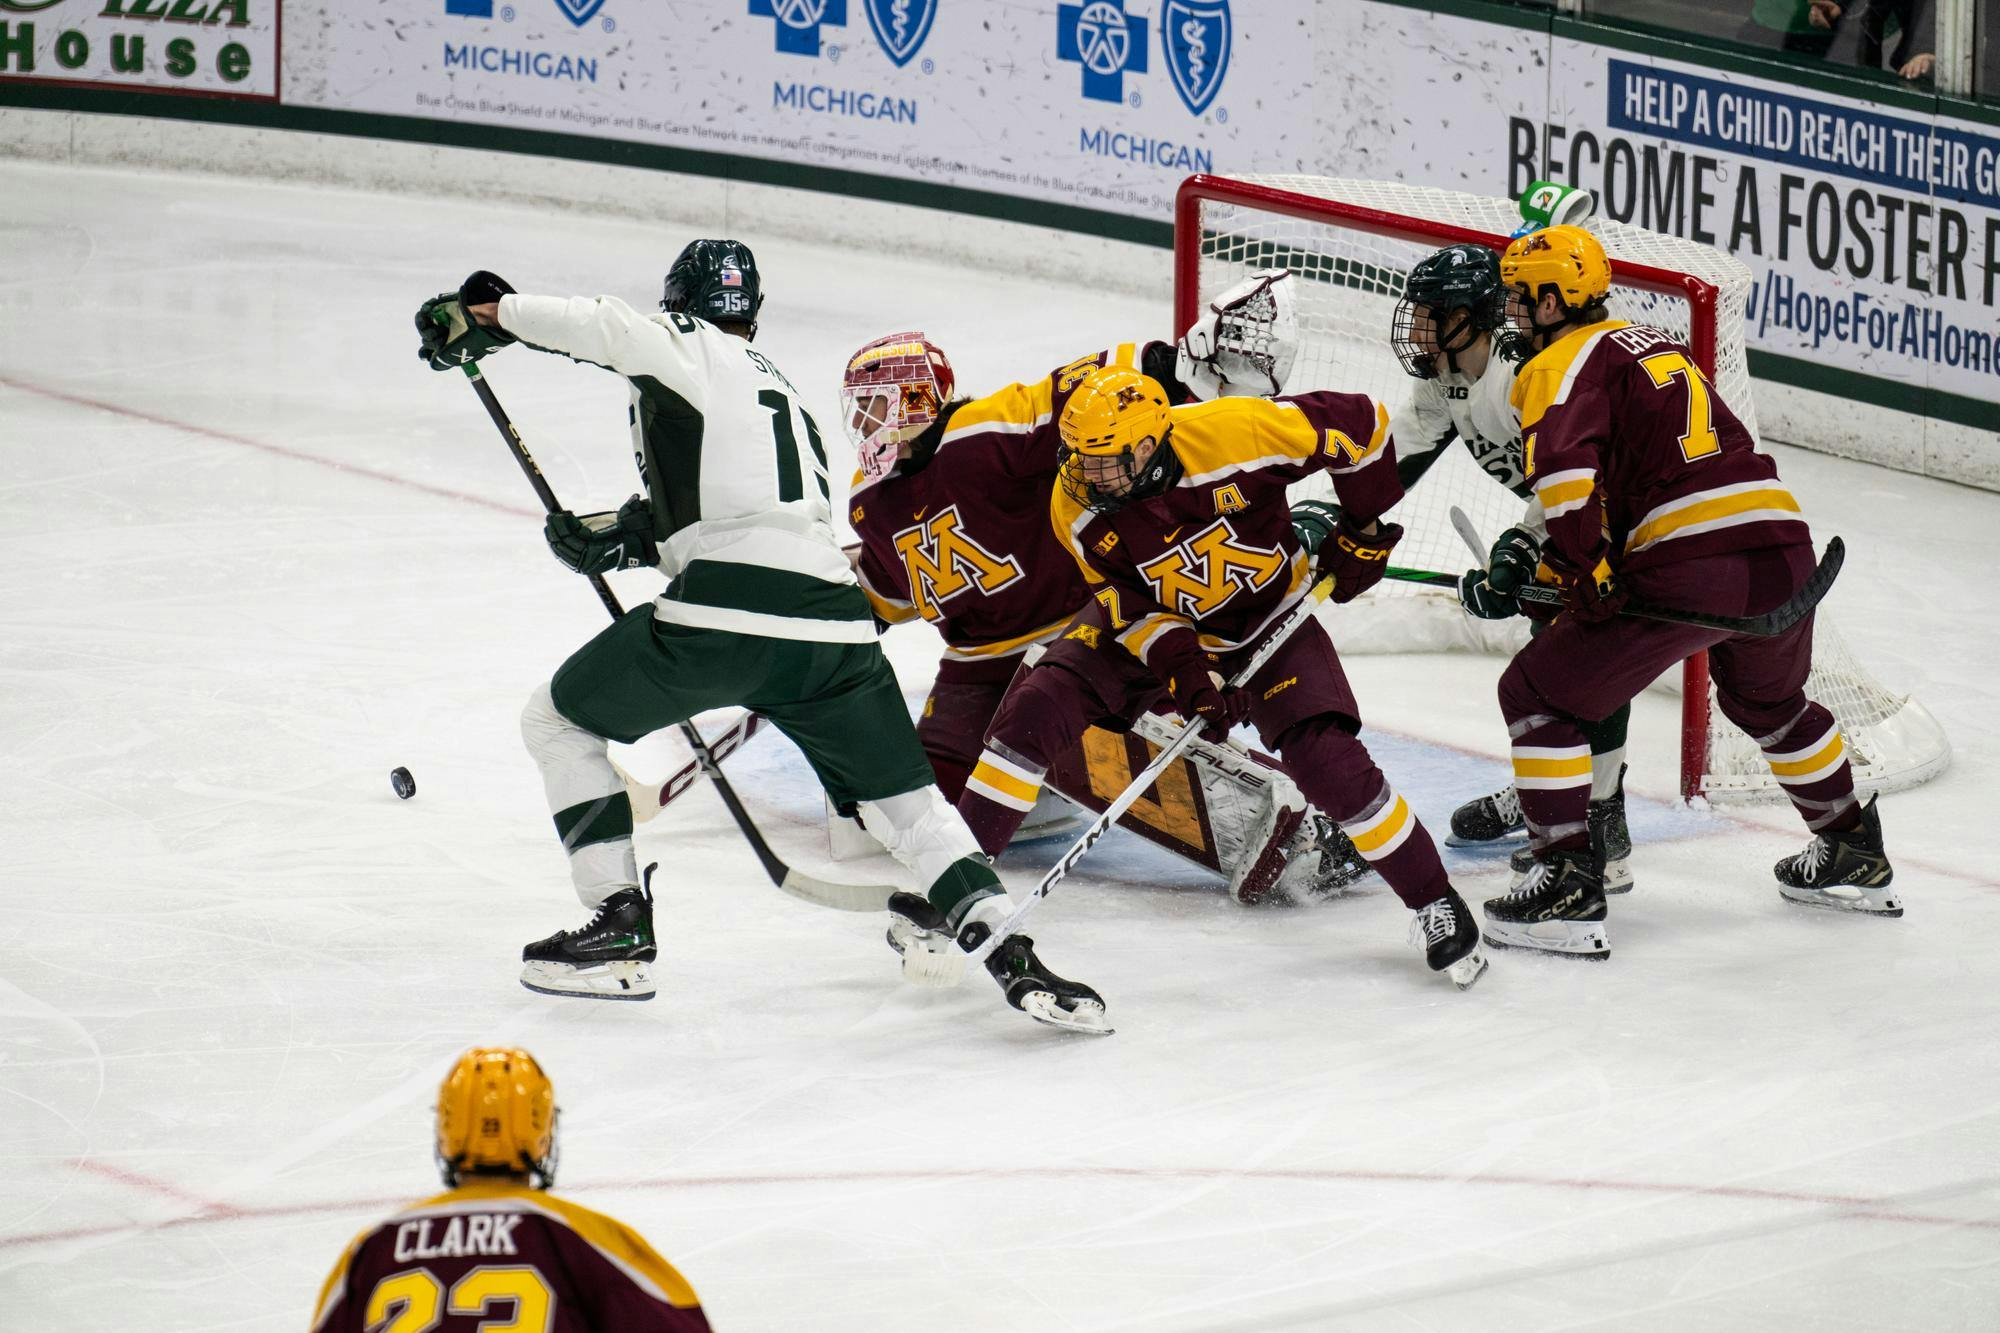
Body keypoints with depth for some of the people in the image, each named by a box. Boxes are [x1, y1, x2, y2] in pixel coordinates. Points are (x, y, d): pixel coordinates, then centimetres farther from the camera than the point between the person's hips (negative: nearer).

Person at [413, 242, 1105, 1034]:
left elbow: (605, 327, -10)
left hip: (726, 613, -6)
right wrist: (623, 537, 36)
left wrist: (484, 314, -1)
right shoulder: (782, 391, 32)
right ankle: (1011, 955, -6)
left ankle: (621, 929, 9)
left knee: (557, 721, 15)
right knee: (903, 802, 15)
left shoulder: (687, 348, 10)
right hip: (834, 622, 6)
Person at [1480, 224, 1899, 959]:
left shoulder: (1563, 364, 0)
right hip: (1786, 553, 8)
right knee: (1769, 701, 36)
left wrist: (1585, 573, -14)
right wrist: (1541, 569, 27)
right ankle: (1854, 856, 47)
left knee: (1537, 695, 4)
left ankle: (1569, 886, -4)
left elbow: (1564, 466, -20)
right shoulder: (1658, 346, 27)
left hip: (1687, 572, -8)